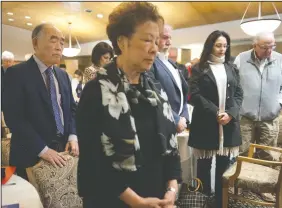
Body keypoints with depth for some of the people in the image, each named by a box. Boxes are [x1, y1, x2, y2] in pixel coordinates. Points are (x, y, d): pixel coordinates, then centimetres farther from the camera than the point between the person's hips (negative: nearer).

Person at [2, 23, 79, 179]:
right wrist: (42, 149, -21)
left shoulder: (63, 75, 9)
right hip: (32, 156, -5)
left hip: (63, 150, 6)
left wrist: (72, 136, -4)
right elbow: (14, 117, -17)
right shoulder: (16, 73, -10)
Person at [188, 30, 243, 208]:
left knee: (224, 167, 9)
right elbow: (195, 95, -8)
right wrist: (215, 113, -15)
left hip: (229, 123, 3)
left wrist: (231, 113, -9)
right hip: (206, 124, -3)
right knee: (204, 166, 6)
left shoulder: (232, 68, 13)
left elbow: (239, 94, 8)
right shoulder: (199, 69, 1)